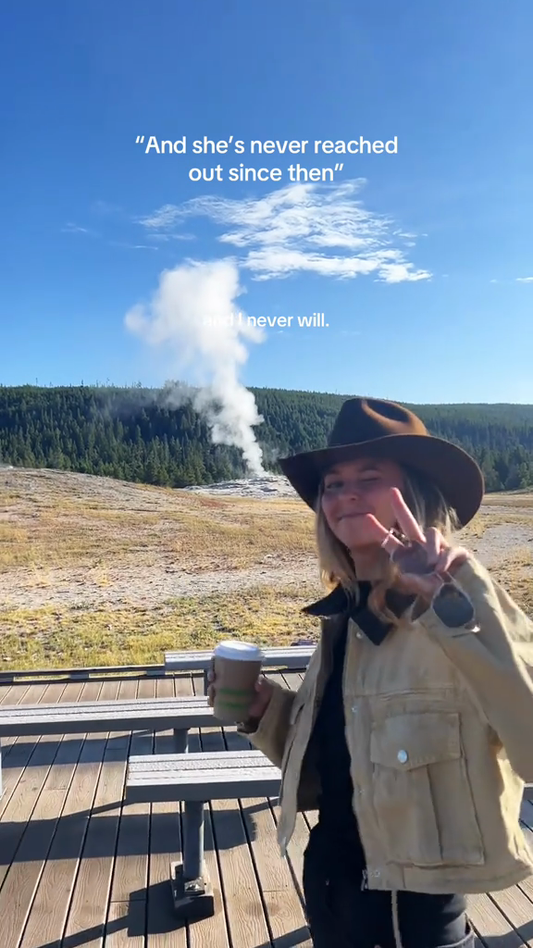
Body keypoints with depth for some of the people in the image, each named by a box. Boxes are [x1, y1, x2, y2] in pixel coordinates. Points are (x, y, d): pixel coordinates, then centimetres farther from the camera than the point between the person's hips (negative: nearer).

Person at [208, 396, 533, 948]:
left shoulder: (462, 597, -19)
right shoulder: (345, 613, 1)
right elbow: (329, 752, 9)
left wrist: (449, 603, -39)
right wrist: (265, 710, -5)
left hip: (413, 901, -6)